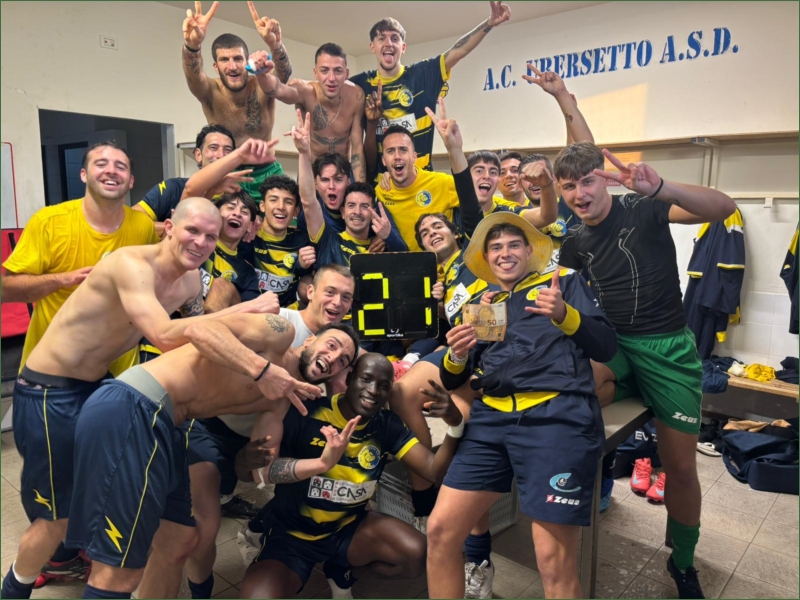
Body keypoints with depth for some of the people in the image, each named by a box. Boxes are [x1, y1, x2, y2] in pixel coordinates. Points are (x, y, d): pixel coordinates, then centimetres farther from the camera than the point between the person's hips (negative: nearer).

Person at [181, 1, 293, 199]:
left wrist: (275, 45, -53)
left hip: (267, 174, 0)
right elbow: (193, 74, -31)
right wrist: (192, 45, -54)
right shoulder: (211, 92, -11)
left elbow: (285, 72, -31)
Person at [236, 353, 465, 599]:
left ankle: (340, 569, 10)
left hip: (348, 526, 5)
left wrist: (455, 424, -31)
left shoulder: (388, 426, -5)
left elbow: (434, 470, -12)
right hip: (291, 533, -4)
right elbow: (244, 467, -31)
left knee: (417, 555, -18)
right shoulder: (306, 413, -21)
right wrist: (322, 463, -45)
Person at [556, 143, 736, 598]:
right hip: (612, 344, 2)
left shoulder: (644, 210, -7)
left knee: (681, 465, 3)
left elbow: (724, 208, -19)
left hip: (669, 346, -2)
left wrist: (659, 188, -36)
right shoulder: (574, 243, 6)